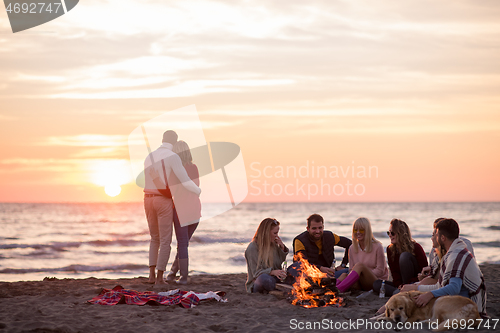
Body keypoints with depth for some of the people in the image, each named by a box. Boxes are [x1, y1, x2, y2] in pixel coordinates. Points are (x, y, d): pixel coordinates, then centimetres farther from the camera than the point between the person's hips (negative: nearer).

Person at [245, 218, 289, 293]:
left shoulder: (274, 244, 11)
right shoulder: (252, 248, -9)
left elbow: (281, 263, 21)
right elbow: (256, 272, -14)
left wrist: (282, 248, 5)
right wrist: (272, 272, -32)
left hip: (274, 279, 6)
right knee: (264, 278, -42)